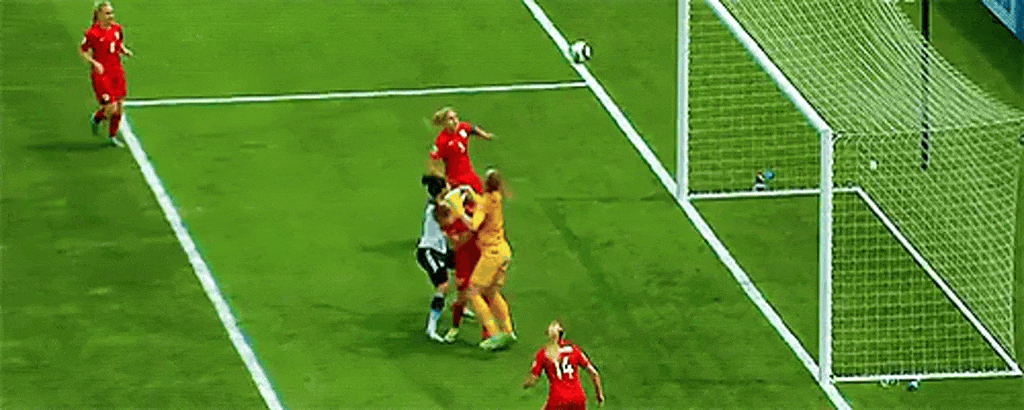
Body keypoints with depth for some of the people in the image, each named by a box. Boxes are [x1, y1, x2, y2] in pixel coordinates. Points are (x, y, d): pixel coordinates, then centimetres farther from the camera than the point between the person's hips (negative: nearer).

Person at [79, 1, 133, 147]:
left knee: (120, 106, 7)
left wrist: (125, 51, -1)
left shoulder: (117, 28, 3)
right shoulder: (92, 33, -14)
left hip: (117, 71, 6)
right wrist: (94, 62, -20)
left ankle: (113, 135, 26)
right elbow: (82, 51, -6)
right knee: (111, 107, -11)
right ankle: (96, 118, 23)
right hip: (101, 73, -6)